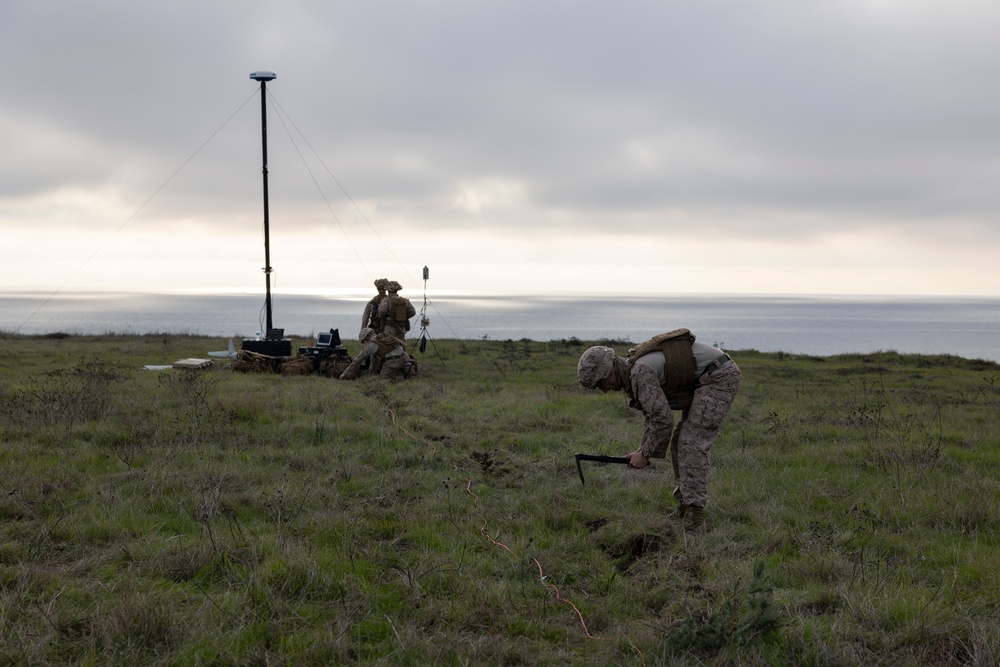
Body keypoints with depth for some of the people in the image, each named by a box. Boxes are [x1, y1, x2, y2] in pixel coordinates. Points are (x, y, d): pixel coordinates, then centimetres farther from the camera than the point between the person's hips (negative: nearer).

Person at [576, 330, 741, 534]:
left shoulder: (640, 373, -22)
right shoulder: (633, 370, 10)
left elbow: (663, 419, -22)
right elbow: (651, 413, 17)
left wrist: (646, 454, -10)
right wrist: (642, 450, 9)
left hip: (720, 377, -10)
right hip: (705, 380, 10)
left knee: (692, 444, -14)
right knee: (680, 442, 13)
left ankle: (694, 521, -16)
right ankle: (685, 507, 19)